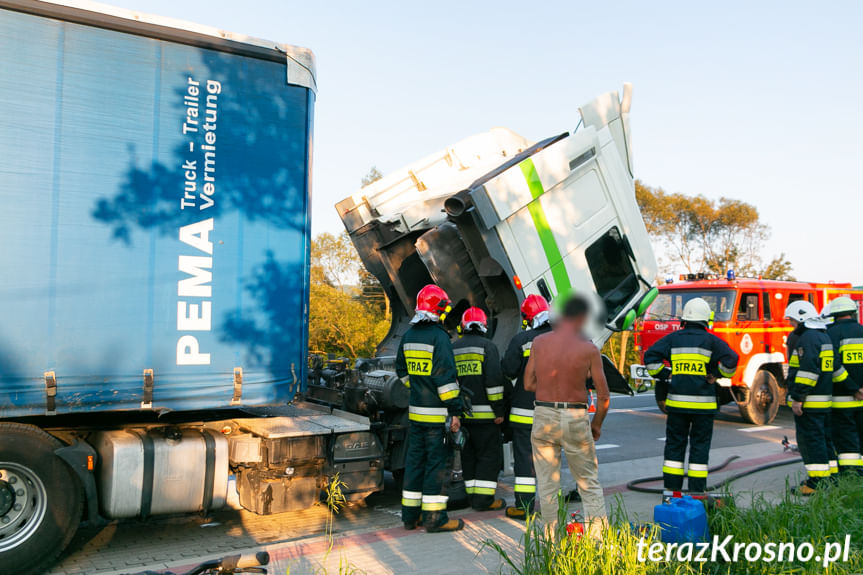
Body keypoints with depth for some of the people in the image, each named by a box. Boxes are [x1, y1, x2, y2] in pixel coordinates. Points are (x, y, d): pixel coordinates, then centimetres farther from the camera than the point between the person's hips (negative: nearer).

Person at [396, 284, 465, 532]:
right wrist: (455, 411, -15)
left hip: (415, 411, 8)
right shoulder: (439, 337, -15)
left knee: (415, 460, 13)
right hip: (437, 414, -7)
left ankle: (410, 515, 20)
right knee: (438, 462, 0)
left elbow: (402, 370, 21)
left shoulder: (408, 336, 10)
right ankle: (434, 518, 3)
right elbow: (446, 377, -18)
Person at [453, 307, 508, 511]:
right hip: (484, 413, -6)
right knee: (489, 455, 1)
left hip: (462, 413, 6)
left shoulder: (452, 349, 12)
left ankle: (474, 496, 16)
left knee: (469, 456, 12)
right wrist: (499, 410, -10)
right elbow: (494, 380, -15)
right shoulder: (487, 346, -7)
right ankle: (483, 499, -1)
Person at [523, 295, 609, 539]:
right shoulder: (588, 348, -6)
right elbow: (603, 396, -3)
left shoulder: (539, 342, 0)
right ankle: (598, 536, 11)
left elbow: (528, 384, 3)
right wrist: (596, 425, 11)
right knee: (589, 482, 12)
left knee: (547, 484, 11)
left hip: (544, 416, 2)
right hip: (575, 417, -1)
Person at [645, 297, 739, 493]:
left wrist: (664, 375, 6)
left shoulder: (673, 338, 5)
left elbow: (650, 356, -2)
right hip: (703, 403, -2)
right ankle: (697, 488, 8)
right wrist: (717, 374, 3)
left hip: (677, 401, 2)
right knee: (700, 444, 7)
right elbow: (730, 359, -12)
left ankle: (672, 485, 12)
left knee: (675, 443, 10)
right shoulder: (710, 340, -2)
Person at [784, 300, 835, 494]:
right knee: (823, 438, 14)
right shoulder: (823, 336, 18)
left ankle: (816, 483, -6)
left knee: (810, 439, -7)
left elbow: (808, 370, -23)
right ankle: (827, 478, 20)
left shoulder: (808, 338, -15)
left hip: (810, 400, -10)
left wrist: (798, 398, -21)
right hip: (825, 399, 10)